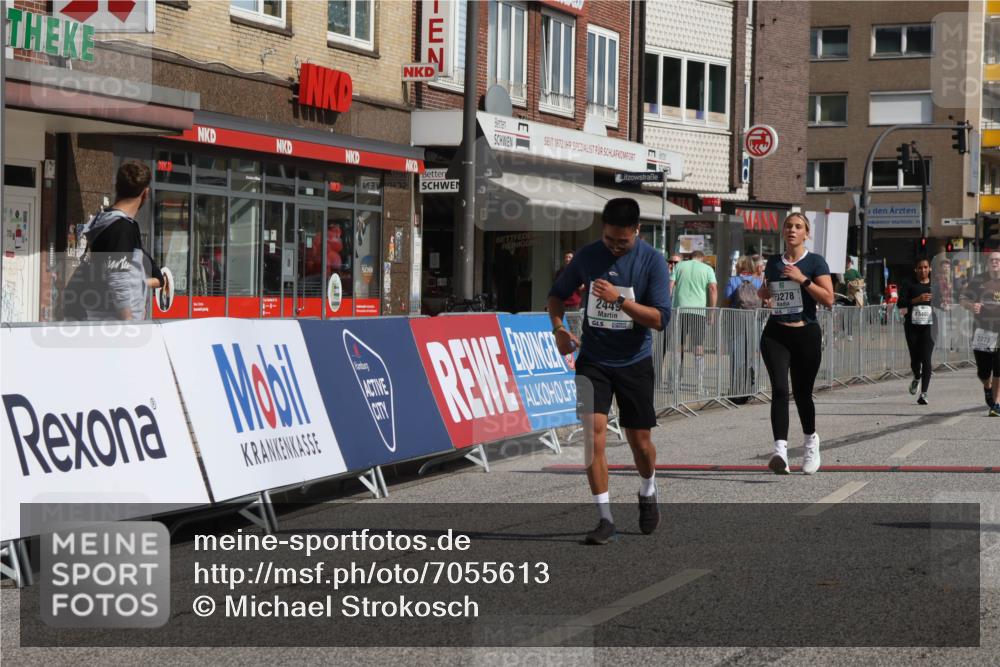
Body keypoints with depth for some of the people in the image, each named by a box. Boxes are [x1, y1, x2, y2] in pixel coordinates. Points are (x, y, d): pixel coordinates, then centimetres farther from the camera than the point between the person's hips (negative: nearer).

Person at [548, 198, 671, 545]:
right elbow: (557, 294, 12)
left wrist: (619, 299, -27)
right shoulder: (587, 256, -3)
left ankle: (648, 493, 39)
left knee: (639, 441, 7)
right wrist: (558, 328, -7)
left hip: (634, 361, -1)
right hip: (593, 360, 1)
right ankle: (605, 517, -6)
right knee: (592, 432, -14)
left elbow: (660, 318, -15)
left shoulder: (652, 260, -11)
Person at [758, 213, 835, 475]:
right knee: (779, 389, -16)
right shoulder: (773, 262, 12)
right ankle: (780, 450, -25)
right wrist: (763, 292, 15)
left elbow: (829, 299, -12)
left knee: (802, 393, 8)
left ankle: (811, 443, 34)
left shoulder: (815, 262, -1)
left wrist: (803, 279, -17)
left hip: (806, 334, -2)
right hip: (775, 334, 2)